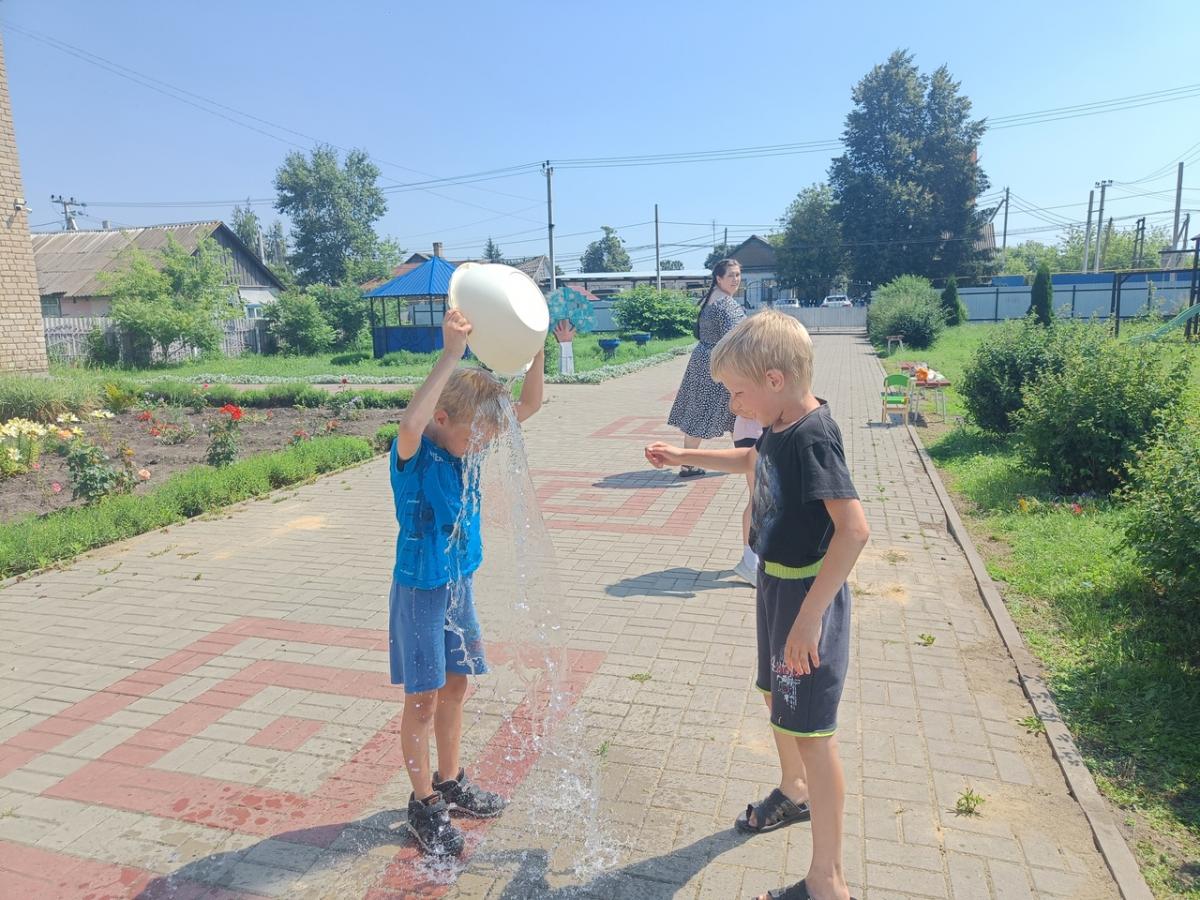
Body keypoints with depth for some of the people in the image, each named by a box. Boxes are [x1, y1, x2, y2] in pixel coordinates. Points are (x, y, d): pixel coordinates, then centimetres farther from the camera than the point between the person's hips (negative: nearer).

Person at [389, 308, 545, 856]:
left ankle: (449, 782, 38)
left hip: (460, 584, 7)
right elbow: (410, 424, -48)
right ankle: (424, 803, 26)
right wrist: (451, 355, -50)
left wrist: (536, 348, -17)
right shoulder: (413, 452, -22)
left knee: (455, 687, 19)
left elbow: (529, 404, -2)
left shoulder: (468, 441, -4)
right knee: (423, 700, 7)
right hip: (420, 591, -6)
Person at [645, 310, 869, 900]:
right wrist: (684, 457, 22)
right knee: (776, 695, 26)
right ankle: (794, 793, 53)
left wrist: (809, 616, -33)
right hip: (777, 584, 10)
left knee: (810, 731, 0)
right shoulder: (781, 426, 1)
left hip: (807, 593, -10)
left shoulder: (811, 438, -27)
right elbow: (753, 461, 24)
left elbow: (854, 529, -34)